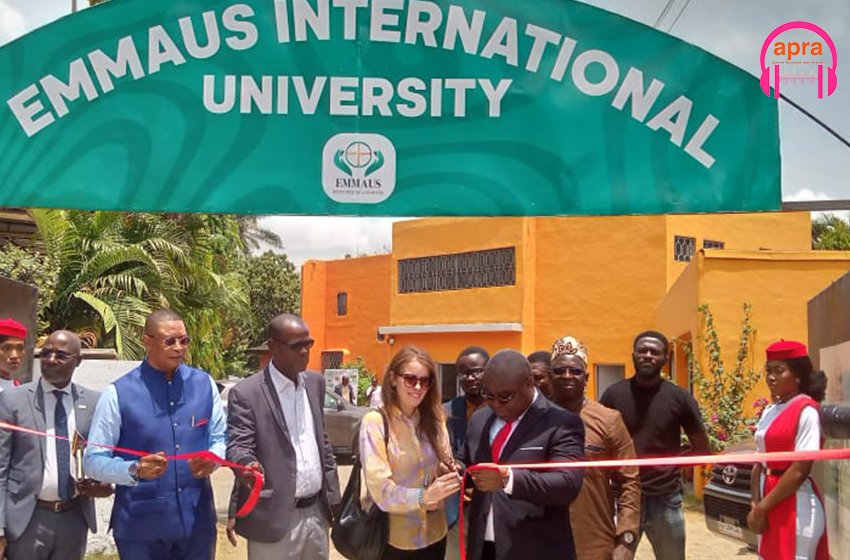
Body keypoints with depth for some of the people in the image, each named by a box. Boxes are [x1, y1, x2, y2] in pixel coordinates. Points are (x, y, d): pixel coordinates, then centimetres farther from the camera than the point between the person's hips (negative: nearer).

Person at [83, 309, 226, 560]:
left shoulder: (204, 384, 5)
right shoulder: (118, 393, -7)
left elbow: (220, 438, 11)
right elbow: (93, 460, -6)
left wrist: (212, 460, -11)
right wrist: (135, 470, -23)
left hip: (197, 522, 3)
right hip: (141, 527, -3)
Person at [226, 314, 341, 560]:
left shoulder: (315, 382, 10)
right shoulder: (245, 393, -9)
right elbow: (238, 446, -15)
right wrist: (248, 466, -37)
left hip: (316, 513, 6)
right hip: (275, 517, -6)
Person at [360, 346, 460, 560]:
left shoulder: (434, 419, 4)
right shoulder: (375, 422, -12)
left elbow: (445, 468, 9)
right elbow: (379, 489, -18)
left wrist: (451, 475, -13)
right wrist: (423, 497, -32)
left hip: (434, 533, 5)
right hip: (393, 538, -4)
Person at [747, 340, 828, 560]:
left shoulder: (806, 410, -12)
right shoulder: (769, 412, 11)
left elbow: (800, 470, -17)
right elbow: (760, 463, 11)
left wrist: (762, 508, -13)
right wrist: (756, 505, -4)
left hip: (796, 508, -8)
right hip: (770, 506, 8)